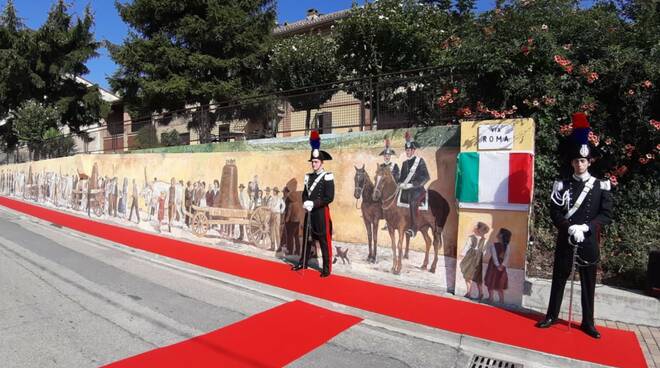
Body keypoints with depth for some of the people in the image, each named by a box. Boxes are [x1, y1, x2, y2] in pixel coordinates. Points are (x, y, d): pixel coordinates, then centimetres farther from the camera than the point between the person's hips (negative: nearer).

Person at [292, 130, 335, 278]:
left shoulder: (328, 177, -9)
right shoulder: (309, 177, 11)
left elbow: (329, 197, -16)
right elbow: (305, 193, 13)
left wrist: (314, 203, -21)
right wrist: (305, 203, -9)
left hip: (322, 213, -6)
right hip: (309, 213, 6)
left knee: (324, 240, 0)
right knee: (307, 238, 15)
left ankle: (327, 268, 9)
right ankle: (303, 262, 29)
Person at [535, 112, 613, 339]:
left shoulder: (601, 186, 0)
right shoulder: (562, 185, 0)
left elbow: (606, 215, -4)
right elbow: (554, 212, -3)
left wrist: (585, 227, -18)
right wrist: (569, 228, -18)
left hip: (589, 242, 0)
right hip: (565, 241, 0)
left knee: (588, 283, 9)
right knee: (559, 278, 9)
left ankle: (588, 322, 24)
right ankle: (552, 316, 22)